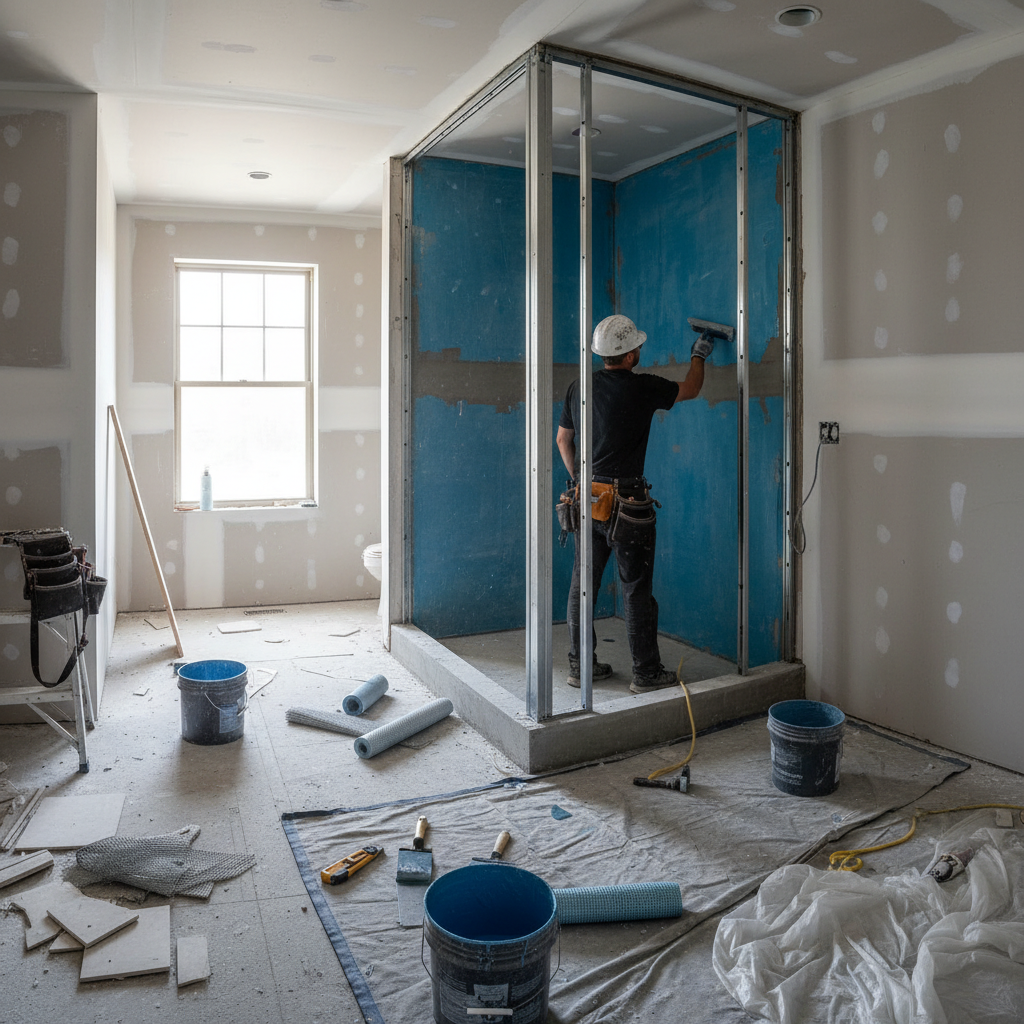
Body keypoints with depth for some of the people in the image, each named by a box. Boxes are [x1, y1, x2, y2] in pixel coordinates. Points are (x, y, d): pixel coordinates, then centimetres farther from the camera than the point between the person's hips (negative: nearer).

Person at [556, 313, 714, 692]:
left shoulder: (579, 387, 6)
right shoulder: (642, 387, -10)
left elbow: (562, 440, 15)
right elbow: (690, 389, 8)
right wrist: (699, 355, 25)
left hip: (586, 500, 6)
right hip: (626, 504, -6)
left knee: (582, 585, 11)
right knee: (636, 589, 3)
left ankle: (579, 665, 20)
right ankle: (646, 672, 12)